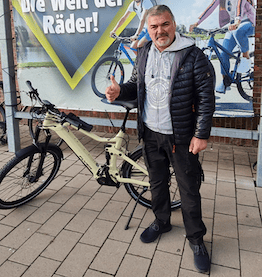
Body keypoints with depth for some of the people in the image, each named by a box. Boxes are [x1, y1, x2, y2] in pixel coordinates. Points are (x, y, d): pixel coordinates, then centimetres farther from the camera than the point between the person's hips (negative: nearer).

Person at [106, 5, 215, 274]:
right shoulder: (143, 53, 5)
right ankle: (161, 221, 43)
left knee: (189, 189, 5)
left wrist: (201, 134, -13)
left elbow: (206, 98, -10)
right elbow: (136, 85, 15)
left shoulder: (193, 55, -11)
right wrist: (120, 91, -8)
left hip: (181, 136, -5)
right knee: (157, 181, 19)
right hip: (151, 133, 5)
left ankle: (196, 239, 25)